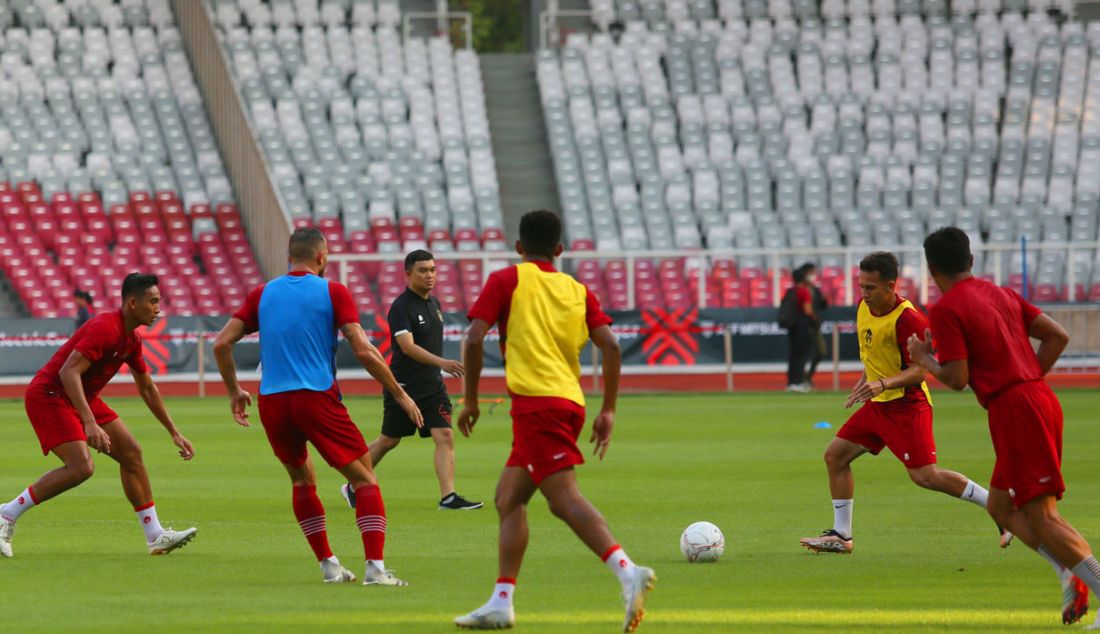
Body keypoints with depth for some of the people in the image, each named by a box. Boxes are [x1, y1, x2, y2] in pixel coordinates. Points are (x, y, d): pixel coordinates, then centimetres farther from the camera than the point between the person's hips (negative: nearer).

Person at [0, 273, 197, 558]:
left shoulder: (131, 340, 8)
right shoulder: (105, 329, -23)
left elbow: (147, 389, 22)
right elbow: (68, 372, -32)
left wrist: (174, 433, 22)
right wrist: (90, 423, -38)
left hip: (84, 398, 10)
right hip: (49, 395, -10)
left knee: (131, 453, 4)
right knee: (81, 467, -23)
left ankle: (155, 535, 8)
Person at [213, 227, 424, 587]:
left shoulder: (263, 294, 11)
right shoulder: (333, 293, 0)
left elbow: (222, 344, 8)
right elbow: (363, 351, -7)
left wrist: (234, 391, 21)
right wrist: (400, 395, 2)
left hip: (271, 402, 4)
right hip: (317, 398, -4)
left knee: (302, 480, 23)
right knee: (365, 479, 2)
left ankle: (328, 565, 18)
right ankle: (375, 567, -12)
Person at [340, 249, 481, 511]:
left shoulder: (434, 303, 10)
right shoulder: (401, 307, -16)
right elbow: (408, 346, -28)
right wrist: (441, 362, -38)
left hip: (432, 384, 6)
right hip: (403, 387, -6)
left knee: (444, 436, -9)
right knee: (389, 440, 6)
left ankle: (448, 497, -14)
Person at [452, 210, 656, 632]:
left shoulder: (506, 281, 4)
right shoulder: (577, 291, 16)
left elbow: (474, 339, -6)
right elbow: (610, 346, 6)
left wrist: (470, 400, 4)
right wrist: (608, 411, 10)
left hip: (536, 403, -7)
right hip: (570, 402, 7)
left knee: (565, 499, -18)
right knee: (508, 499, 16)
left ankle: (628, 573, -37)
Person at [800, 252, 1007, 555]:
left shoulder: (907, 320, -22)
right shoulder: (864, 307, 3)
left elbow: (919, 371, -24)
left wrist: (882, 384, -37)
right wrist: (865, 380, 20)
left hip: (907, 404, -9)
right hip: (878, 404, 9)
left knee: (925, 475, -16)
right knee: (835, 456, 6)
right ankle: (841, 536, 14)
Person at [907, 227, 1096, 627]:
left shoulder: (945, 310, -6)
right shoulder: (1000, 295, 18)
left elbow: (957, 379, -12)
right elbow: (1057, 336, 15)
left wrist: (924, 359, 6)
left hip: (1015, 411, -8)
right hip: (1040, 399, 8)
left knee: (1041, 516, -8)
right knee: (1001, 505, 16)